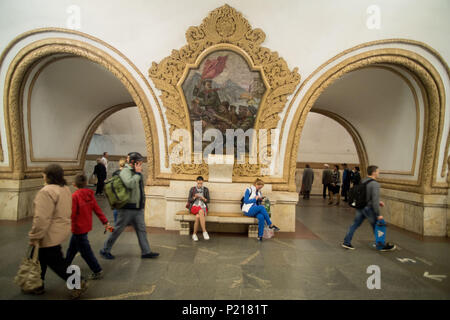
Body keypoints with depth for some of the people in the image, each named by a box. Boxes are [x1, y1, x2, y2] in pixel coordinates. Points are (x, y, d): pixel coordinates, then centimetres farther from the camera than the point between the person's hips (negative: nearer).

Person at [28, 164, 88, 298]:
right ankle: (38, 285, 38)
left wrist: (34, 237, -18)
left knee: (56, 262, 4)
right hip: (61, 230, 9)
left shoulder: (46, 191, -24)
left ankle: (78, 283, 11)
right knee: (42, 258, 24)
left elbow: (42, 218, -27)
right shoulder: (65, 189, 5)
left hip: (50, 236, -9)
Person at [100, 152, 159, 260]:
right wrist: (138, 173, -22)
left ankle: (146, 252, 16)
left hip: (138, 208, 8)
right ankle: (105, 250, 22)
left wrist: (142, 202, 17)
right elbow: (130, 184, -32)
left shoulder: (135, 172, 13)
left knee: (141, 230, 9)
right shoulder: (125, 171, -14)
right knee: (117, 230, 5)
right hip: (127, 208, -8)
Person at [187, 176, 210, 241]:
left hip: (203, 208, 1)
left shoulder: (206, 189, 7)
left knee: (197, 217, -37)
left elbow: (208, 201, 6)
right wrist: (195, 197, -17)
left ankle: (194, 234, -23)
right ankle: (204, 232, -39)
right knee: (201, 211, -39)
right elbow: (189, 200, 2)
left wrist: (203, 198, -15)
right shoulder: (192, 189, 6)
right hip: (194, 207, -1)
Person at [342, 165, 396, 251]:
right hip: (368, 208, -7)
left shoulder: (363, 181, 7)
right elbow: (375, 200, -22)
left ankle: (346, 242, 14)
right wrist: (378, 214, -17)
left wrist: (378, 202, 21)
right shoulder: (375, 184, -18)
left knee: (355, 224, 12)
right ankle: (381, 246, 25)